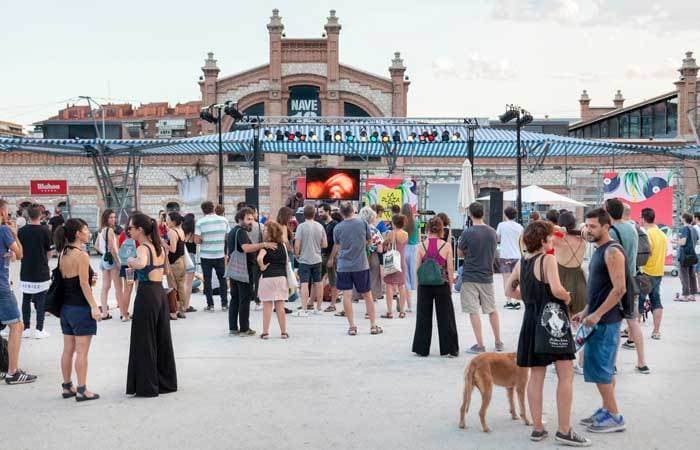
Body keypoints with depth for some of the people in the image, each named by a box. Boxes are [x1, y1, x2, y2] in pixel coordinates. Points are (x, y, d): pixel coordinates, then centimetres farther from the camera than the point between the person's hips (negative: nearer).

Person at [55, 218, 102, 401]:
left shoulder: (63, 254, 8)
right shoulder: (82, 255, -15)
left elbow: (66, 279, 11)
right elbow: (84, 284, -17)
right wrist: (94, 307, -15)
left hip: (66, 307, 8)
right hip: (81, 307, -8)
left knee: (68, 350, 14)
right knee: (82, 351, -2)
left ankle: (67, 387, 21)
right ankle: (82, 390, 1)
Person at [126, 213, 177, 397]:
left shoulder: (142, 248, -15)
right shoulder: (159, 247, 10)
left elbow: (142, 264, -37)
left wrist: (131, 261, -17)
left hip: (146, 294, -8)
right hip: (161, 292, 8)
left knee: (144, 341, 1)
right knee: (162, 339, 15)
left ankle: (147, 386, 5)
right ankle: (166, 381, 23)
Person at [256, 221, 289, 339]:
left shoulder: (266, 246, -10)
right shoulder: (282, 245, 6)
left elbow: (259, 258, -27)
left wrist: (262, 267, -11)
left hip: (267, 277, -4)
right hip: (281, 277, 4)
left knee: (267, 306, 1)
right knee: (280, 306, 8)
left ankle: (265, 332, 4)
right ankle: (283, 332, 10)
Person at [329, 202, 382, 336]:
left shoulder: (338, 228, -3)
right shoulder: (362, 223, -5)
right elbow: (369, 240, 8)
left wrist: (332, 258, 31)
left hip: (343, 266, 0)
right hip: (361, 265, 0)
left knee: (347, 296, 2)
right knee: (367, 295, 9)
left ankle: (352, 326, 1)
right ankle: (373, 326, 12)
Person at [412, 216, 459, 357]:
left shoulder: (421, 246, -4)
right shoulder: (446, 246, -6)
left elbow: (417, 269, -1)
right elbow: (450, 269, -4)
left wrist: (418, 285, 8)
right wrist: (450, 285, 7)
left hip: (424, 285, 1)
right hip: (442, 285, -1)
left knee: (423, 317, 10)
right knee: (445, 317, 7)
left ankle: (421, 349, 15)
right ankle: (449, 349, 10)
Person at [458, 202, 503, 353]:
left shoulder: (468, 233, -14)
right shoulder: (492, 232, 1)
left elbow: (460, 253, -2)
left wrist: (459, 243, 15)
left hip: (470, 277, -5)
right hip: (487, 276, 5)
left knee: (473, 311, 0)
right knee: (492, 309, 16)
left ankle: (480, 345, 0)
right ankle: (498, 343, 22)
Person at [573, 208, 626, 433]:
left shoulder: (612, 252, -15)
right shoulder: (599, 251, 15)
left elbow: (619, 288, -22)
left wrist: (597, 314, -22)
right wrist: (586, 311, 16)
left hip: (606, 320, -10)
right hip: (597, 318, 10)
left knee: (599, 369, -7)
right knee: (604, 368, 15)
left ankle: (614, 417, 0)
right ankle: (607, 410, 23)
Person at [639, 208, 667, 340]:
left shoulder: (646, 233, -15)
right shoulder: (662, 234, 9)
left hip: (646, 272, -7)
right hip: (659, 272, 7)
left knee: (638, 302, 1)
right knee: (656, 301, 10)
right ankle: (656, 331, 10)